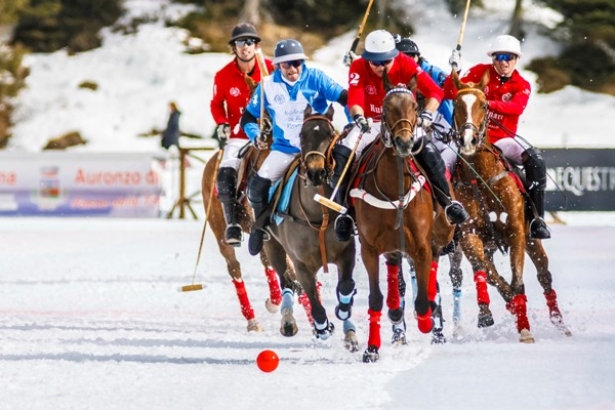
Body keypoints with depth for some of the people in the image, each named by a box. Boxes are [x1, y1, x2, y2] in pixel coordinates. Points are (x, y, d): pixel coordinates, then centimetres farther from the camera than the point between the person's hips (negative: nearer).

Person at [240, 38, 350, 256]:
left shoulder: (315, 78, -6)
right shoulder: (268, 85, -1)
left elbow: (343, 97, -9)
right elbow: (248, 116, 9)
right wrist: (255, 135, -9)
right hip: (284, 148, 1)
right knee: (258, 184, -17)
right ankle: (261, 224, 8)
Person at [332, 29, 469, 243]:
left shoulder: (406, 64, -13)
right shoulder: (358, 68, -13)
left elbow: (434, 91, -19)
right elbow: (354, 99, -27)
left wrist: (427, 114, -37)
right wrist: (358, 117, -49)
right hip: (370, 124, 0)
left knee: (428, 152, -26)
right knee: (341, 155, -24)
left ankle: (448, 202, -16)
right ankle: (343, 212, -19)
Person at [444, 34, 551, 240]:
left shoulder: (521, 86, 0)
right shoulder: (480, 73, 1)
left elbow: (516, 107, -23)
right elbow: (450, 94, -4)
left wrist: (488, 103, -39)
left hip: (502, 139, 0)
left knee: (535, 162, -24)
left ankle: (536, 219, -20)